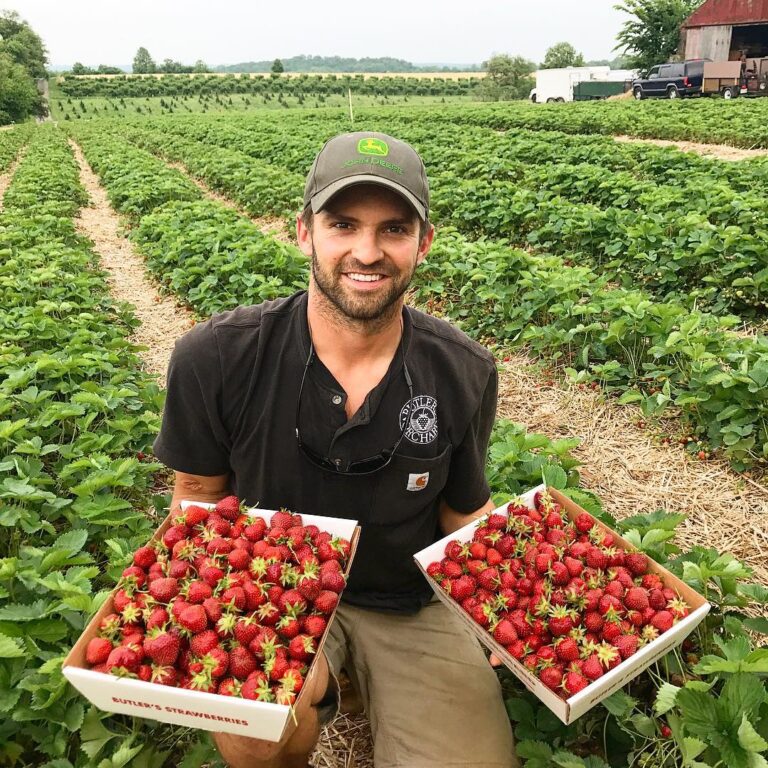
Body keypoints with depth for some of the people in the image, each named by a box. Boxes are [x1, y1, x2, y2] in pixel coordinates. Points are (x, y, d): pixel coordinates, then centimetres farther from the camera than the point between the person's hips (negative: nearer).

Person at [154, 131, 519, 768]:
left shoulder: (465, 375, -11)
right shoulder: (216, 358, -16)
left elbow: (464, 512, 3)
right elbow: (200, 493, -1)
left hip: (410, 603, 2)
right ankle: (313, 692, 6)